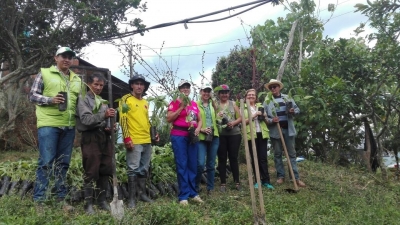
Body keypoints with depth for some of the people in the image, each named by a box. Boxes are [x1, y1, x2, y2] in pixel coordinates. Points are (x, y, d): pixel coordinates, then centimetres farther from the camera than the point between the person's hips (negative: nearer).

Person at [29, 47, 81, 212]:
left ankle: (61, 198, 21)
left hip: (69, 126, 5)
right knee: (46, 162, -4)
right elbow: (32, 95, 0)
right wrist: (50, 100, -16)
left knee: (63, 163, 11)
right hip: (48, 124, -5)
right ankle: (39, 200, 7)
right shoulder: (44, 73, 3)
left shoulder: (77, 79, 17)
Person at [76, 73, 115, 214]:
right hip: (91, 138, -6)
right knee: (91, 172, -5)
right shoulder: (83, 98, 0)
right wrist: (103, 115, -29)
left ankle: (102, 200, 18)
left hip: (104, 137, 7)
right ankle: (88, 203, 3)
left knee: (105, 171, 8)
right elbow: (86, 119, -14)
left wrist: (109, 128, 1)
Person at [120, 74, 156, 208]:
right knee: (133, 169, -4)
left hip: (147, 141, 7)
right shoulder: (126, 99, -2)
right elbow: (122, 119, -10)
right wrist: (127, 137, -18)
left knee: (144, 169, 13)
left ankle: (142, 193, 25)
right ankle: (131, 198, 4)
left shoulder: (145, 103, 18)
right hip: (134, 141, -7)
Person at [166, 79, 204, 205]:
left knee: (193, 165, 8)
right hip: (179, 136, -5)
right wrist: (181, 107, -11)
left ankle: (193, 193, 17)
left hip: (192, 136, 5)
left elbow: (199, 120, 21)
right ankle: (183, 196, 1)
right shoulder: (175, 103, 1)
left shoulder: (194, 104, 16)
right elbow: (168, 119, -9)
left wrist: (198, 128, 0)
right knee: (182, 165, -4)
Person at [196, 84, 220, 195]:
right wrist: (201, 129, -16)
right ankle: (195, 186, 12)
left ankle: (210, 188, 21)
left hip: (214, 137, 4)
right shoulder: (196, 105, 0)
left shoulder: (213, 104, 13)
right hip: (201, 137, -4)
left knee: (211, 164, 9)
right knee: (200, 164, -11)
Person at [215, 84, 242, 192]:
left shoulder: (233, 104, 10)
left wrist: (233, 123, -11)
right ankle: (223, 183, 13)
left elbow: (240, 118, 6)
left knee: (233, 158, 6)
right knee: (222, 159, 4)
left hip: (234, 134, 1)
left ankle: (237, 182, 17)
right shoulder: (215, 105, 5)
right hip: (220, 135, -1)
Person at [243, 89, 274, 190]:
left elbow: (266, 120, 19)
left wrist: (264, 116, -2)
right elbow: (243, 122, -7)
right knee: (254, 158, 3)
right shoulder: (243, 108, 5)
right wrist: (254, 115, -14)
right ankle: (257, 181, 12)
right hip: (251, 135, -2)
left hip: (262, 134, 2)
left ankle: (266, 181, 6)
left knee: (263, 158, 1)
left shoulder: (260, 106, 16)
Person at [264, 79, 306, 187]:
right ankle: (281, 176, 18)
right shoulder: (267, 101, 3)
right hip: (275, 131, -1)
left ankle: (296, 178, 9)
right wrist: (271, 120, -19)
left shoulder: (287, 98, 9)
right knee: (277, 154, 7)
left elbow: (297, 109, 11)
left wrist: (294, 111, -11)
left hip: (288, 129, 1)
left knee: (292, 153, 4)